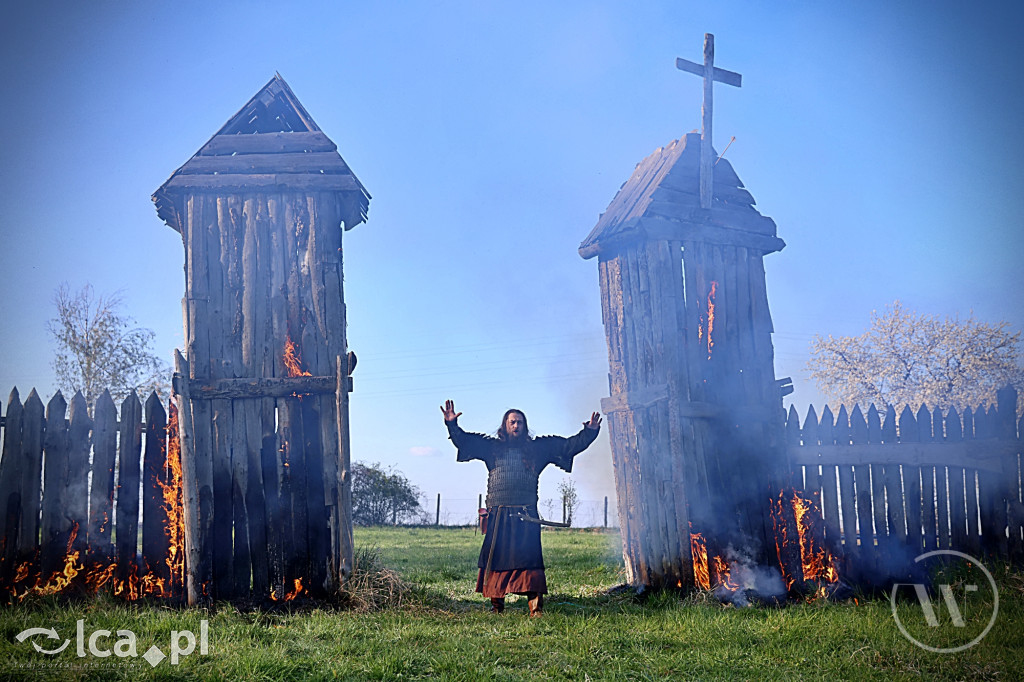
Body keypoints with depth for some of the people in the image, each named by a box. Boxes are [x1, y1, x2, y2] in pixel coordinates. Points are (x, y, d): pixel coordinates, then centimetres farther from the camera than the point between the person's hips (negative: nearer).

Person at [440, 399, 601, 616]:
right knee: (495, 558, 2)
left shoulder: (537, 448, 13)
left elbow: (570, 445, 14)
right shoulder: (492, 447, 13)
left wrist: (590, 431, 5)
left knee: (529, 559, -9)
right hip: (498, 515, 1)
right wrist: (452, 424, -2)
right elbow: (463, 440, 13)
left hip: (526, 516, -1)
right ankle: (496, 605, 15)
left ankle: (536, 608, -10)